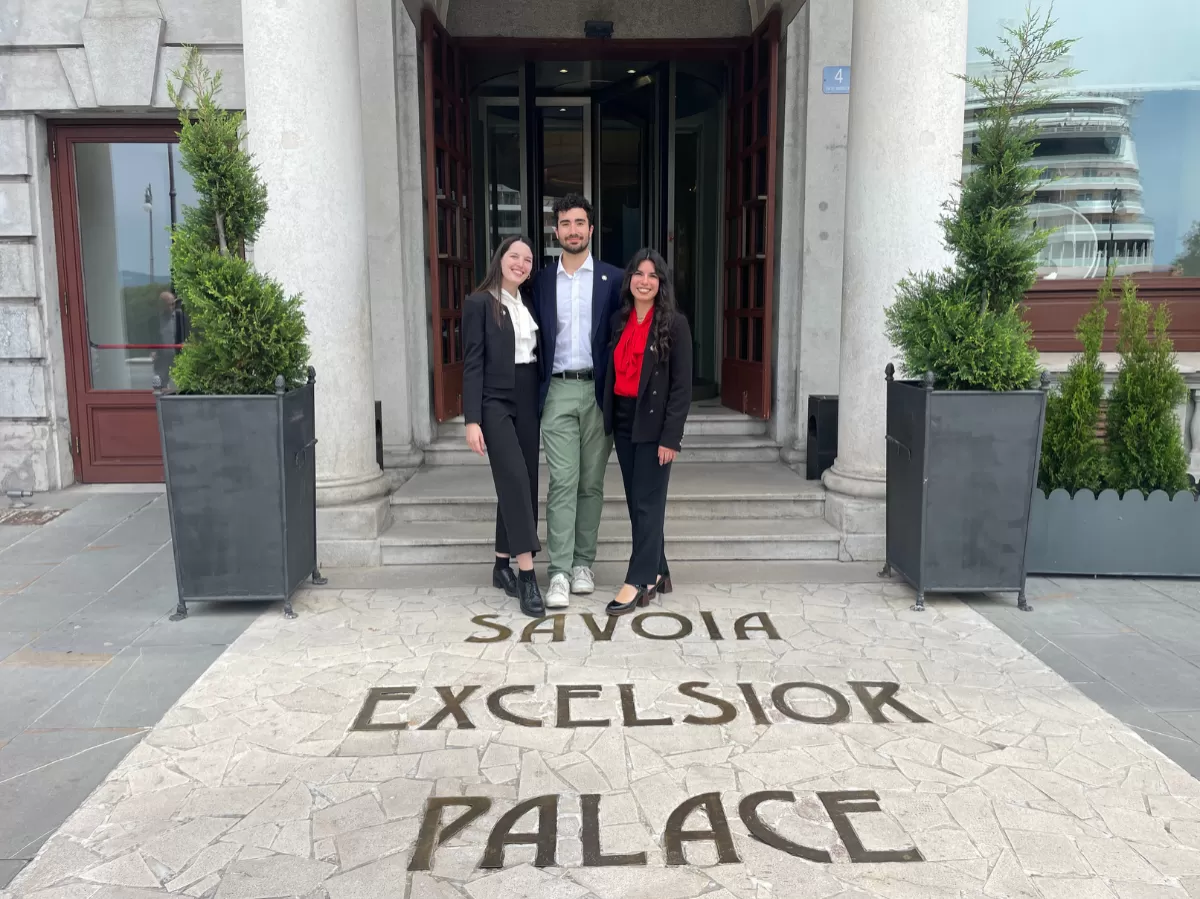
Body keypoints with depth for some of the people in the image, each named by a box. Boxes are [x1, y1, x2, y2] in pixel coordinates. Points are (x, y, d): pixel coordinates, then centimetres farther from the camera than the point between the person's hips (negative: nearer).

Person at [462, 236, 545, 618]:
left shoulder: (529, 302, 13)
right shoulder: (479, 303, -4)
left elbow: (537, 355, 14)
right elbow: (472, 363, -8)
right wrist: (472, 419, -14)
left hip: (528, 401, 6)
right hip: (496, 401, -6)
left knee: (521, 483, 8)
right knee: (515, 480, -15)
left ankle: (503, 565, 20)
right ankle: (527, 576, -15)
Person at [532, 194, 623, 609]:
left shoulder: (612, 278, 4)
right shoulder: (542, 281, 9)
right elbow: (537, 340, 9)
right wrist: (535, 394, 2)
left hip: (598, 391, 0)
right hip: (558, 391, 0)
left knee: (591, 483, 7)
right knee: (562, 483, -5)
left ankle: (583, 563, 19)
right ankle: (559, 572, -2)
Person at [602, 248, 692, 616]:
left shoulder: (674, 323, -6)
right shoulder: (619, 320, 10)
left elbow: (681, 385, -10)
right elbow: (613, 372, 11)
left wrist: (670, 436, -15)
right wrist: (608, 418, 5)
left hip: (653, 422, -6)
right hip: (622, 420, 6)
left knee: (648, 502, -2)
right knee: (636, 501, 10)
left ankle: (638, 581, 5)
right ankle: (656, 573, 22)